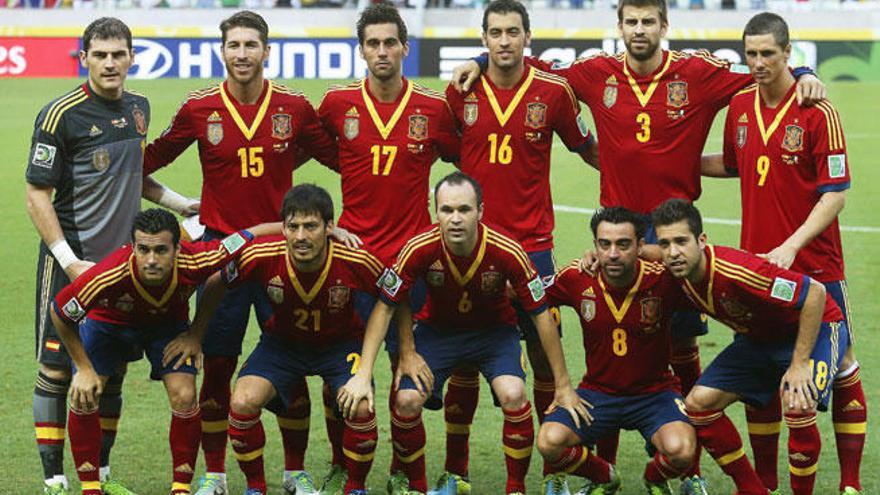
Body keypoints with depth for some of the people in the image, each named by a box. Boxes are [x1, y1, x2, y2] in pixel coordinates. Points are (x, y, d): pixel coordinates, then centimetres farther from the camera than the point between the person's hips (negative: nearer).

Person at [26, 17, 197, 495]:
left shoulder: (138, 108, 9)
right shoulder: (61, 114, -13)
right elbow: (37, 194, -12)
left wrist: (179, 203, 15)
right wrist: (69, 261, -18)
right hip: (70, 264, -6)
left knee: (112, 371, 10)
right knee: (56, 370, -2)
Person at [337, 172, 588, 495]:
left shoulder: (507, 252, -28)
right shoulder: (420, 249, -27)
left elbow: (541, 314, -17)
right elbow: (385, 307, -16)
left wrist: (563, 387, -13)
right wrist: (363, 375, -22)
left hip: (494, 329, -1)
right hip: (437, 329, 1)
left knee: (513, 395, -27)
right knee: (406, 401, -19)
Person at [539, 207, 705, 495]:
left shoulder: (662, 279, -17)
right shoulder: (577, 279, -10)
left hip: (654, 391, -2)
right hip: (597, 390, 2)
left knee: (680, 450, -30)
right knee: (549, 442, -23)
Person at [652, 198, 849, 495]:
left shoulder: (734, 272, -37)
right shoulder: (679, 270, -15)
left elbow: (815, 293, -32)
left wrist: (799, 364, -29)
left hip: (814, 328, -7)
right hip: (757, 337, 8)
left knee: (798, 406, -32)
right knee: (698, 403, -6)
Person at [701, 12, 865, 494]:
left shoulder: (816, 111, -11)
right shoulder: (739, 106, 4)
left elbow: (835, 192, -13)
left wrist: (791, 246, -21)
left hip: (814, 262, -4)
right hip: (755, 263, 4)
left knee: (839, 367, 2)